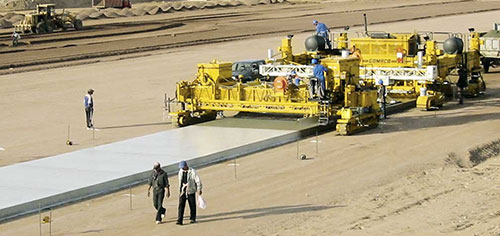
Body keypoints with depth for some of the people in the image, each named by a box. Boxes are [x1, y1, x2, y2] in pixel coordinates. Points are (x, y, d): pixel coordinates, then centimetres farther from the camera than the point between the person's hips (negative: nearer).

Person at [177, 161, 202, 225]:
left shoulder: (192, 172, -11)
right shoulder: (180, 172, 6)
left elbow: (198, 180, -9)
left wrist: (199, 189, -12)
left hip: (191, 191, -4)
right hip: (182, 191, 4)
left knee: (192, 205, 6)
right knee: (181, 205, -7)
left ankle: (192, 219, 25)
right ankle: (179, 220, -11)